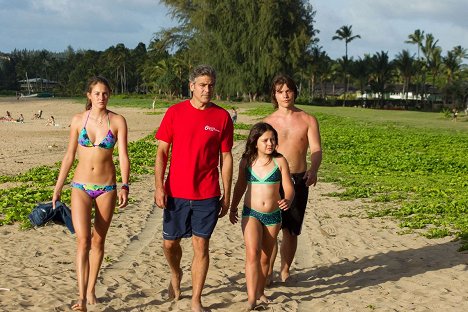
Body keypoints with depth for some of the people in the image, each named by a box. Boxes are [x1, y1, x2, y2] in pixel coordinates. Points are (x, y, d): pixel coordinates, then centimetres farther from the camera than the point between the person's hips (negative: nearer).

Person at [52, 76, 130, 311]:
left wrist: (124, 186, -24)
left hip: (107, 187, 0)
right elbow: (69, 156, 6)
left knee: (98, 241, 10)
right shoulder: (78, 120, 0)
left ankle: (91, 289, 27)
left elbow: (123, 156, -10)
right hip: (81, 186, 0)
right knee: (83, 241, -11)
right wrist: (57, 189, 7)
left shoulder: (118, 121, -4)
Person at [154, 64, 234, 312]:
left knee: (201, 246, 3)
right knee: (169, 243, 10)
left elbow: (226, 157, 5)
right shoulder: (175, 112, -1)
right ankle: (176, 275, 43)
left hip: (207, 195, 0)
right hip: (176, 192, 1)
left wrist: (227, 195, 3)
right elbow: (161, 152, 1)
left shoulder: (222, 117, 0)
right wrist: (159, 187, -7)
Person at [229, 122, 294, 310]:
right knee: (252, 253, -18)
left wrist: (287, 200, -28)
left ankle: (260, 292, 32)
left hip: (273, 216, 1)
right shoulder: (246, 162, -3)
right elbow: (240, 186, 12)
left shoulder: (280, 161, -6)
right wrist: (233, 208, 21)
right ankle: (251, 299, -18)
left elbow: (289, 187, -6)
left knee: (265, 257, 13)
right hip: (251, 214, -1)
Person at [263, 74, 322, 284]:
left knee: (291, 231, 8)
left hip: (298, 180, 1)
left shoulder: (308, 120, 3)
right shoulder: (268, 122, 4)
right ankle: (268, 271, 6)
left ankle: (285, 270, 24)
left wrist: (313, 170, -27)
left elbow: (316, 149, -7)